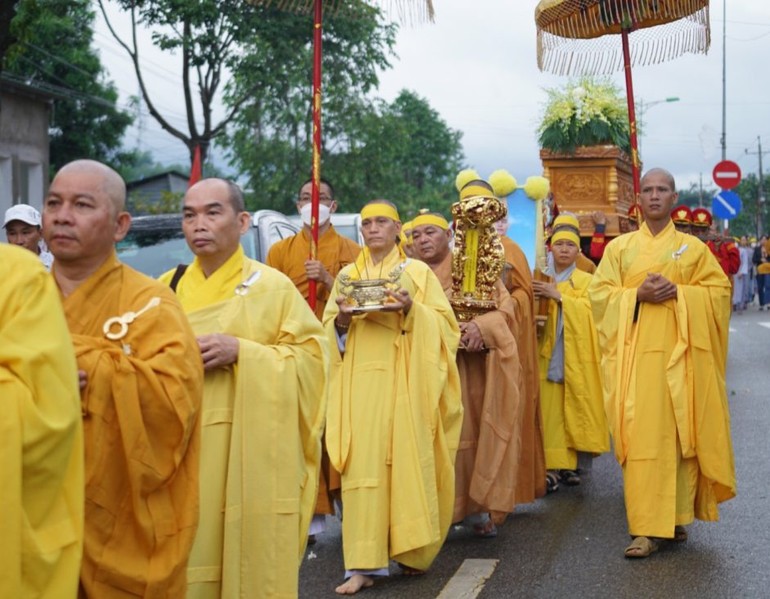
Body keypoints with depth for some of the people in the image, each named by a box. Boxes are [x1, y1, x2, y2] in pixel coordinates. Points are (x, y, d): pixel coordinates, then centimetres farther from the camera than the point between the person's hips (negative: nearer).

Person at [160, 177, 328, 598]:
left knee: (250, 555, 1)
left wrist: (241, 351, -16)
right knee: (184, 557, 4)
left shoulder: (273, 286, -1)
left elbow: (311, 357, -4)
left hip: (251, 452, -3)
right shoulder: (167, 288, 9)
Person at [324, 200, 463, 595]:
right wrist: (342, 319, -10)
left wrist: (411, 310, -17)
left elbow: (444, 323, 0)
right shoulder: (347, 275, 14)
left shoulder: (418, 272, 7)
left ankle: (412, 550, 15)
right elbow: (329, 329, 12)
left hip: (404, 381, -2)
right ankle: (364, 563, -6)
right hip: (362, 381, 2)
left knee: (408, 460, -2)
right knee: (363, 466, -5)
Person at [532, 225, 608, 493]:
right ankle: (553, 466, -7)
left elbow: (590, 311, -10)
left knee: (575, 410, -2)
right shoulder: (541, 282, 12)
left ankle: (571, 464, 8)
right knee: (551, 411, -6)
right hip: (549, 355, 1)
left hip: (577, 356, -1)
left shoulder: (586, 280, 6)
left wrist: (558, 295, -16)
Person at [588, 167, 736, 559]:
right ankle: (647, 528, -1)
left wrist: (678, 293, -11)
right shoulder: (620, 247, 11)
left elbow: (718, 290, 4)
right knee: (642, 437, -4)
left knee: (679, 434, -1)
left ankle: (676, 515, 9)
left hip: (678, 353, 0)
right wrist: (638, 295, -12)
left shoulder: (693, 248, 9)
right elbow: (600, 293, 5)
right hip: (636, 353, 0)